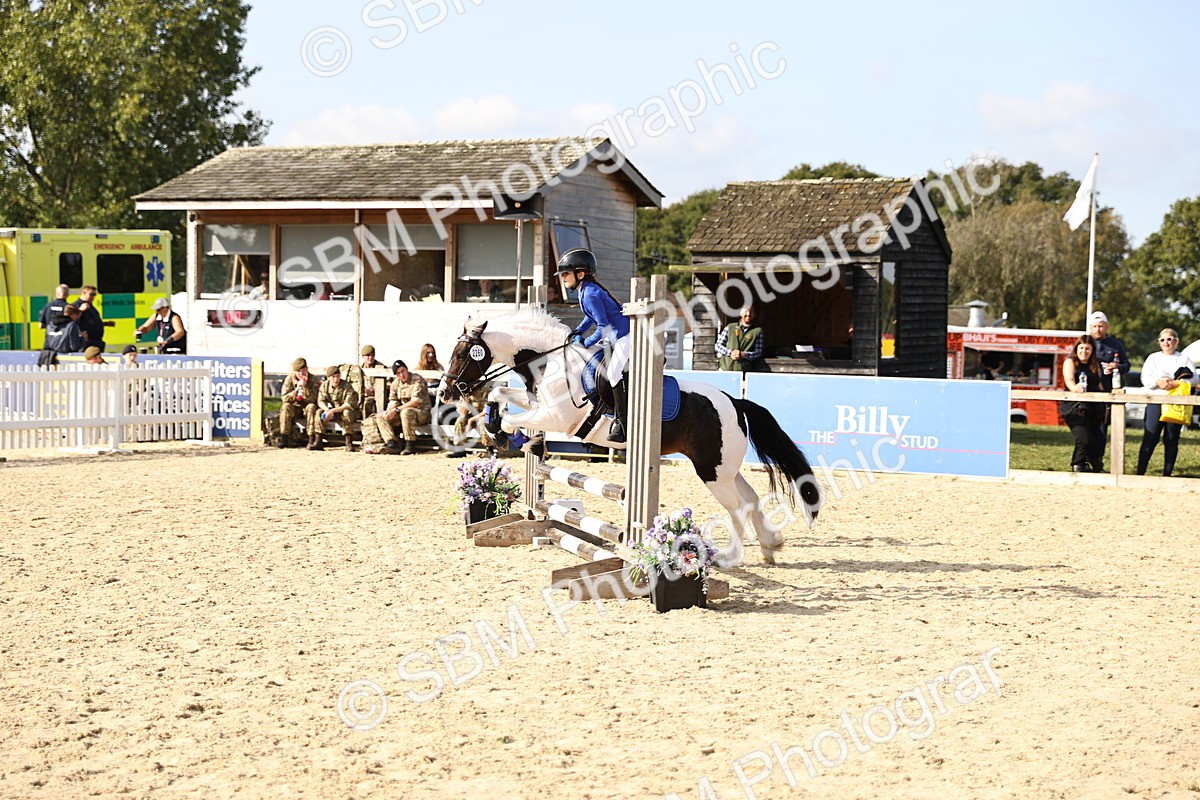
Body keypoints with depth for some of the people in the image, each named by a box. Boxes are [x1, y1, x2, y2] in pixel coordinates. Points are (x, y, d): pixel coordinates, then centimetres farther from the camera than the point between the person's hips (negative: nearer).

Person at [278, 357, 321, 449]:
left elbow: (313, 399, -19)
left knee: (311, 407, -34)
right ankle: (284, 439, -29)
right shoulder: (290, 379, -4)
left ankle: (311, 439, -36)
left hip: (307, 407, -1)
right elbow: (285, 398, -11)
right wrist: (296, 389, -23)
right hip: (295, 407, 1)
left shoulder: (314, 380, -9)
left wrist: (305, 387, -30)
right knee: (286, 407, -29)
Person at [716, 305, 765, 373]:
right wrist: (730, 352, -9)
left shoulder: (757, 331, 8)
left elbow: (758, 352, 4)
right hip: (725, 369, 2)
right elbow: (718, 345, 10)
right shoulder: (730, 327, 12)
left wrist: (743, 355, -13)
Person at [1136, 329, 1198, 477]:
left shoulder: (1184, 359, 9)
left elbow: (1194, 379, -1)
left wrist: (1175, 383, -17)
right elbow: (1145, 379, 4)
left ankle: (1167, 474, 10)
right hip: (1155, 402, 0)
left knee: (1172, 440, 3)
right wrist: (1158, 382, -17)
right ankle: (1140, 473, -6)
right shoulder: (1153, 358, 12)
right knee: (1150, 439, -6)